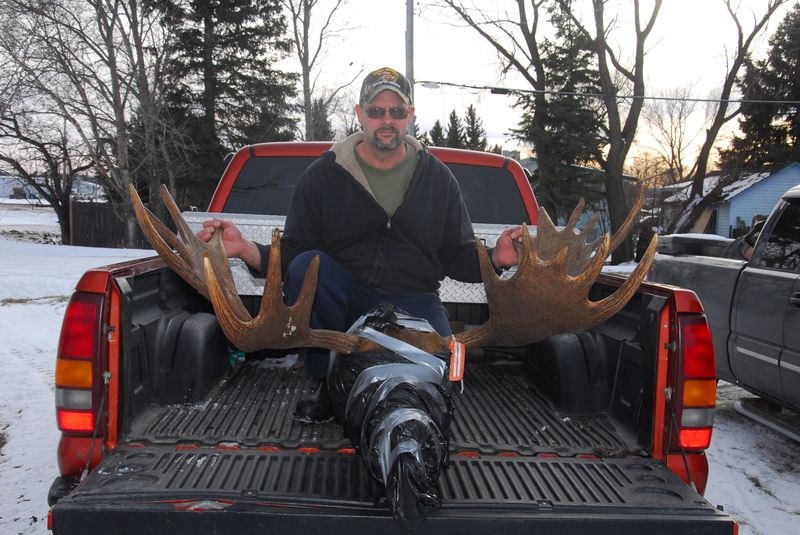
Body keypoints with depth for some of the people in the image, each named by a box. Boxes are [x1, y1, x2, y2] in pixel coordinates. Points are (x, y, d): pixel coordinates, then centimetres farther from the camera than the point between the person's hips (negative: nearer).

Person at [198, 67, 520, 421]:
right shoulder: (323, 175, 4)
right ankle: (329, 384, -12)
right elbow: (292, 254, -2)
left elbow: (457, 257, 8)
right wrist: (246, 249, -22)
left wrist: (495, 258, -14)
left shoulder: (438, 177, 8)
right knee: (306, 265, -30)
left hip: (413, 302, 0)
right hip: (344, 297, 1)